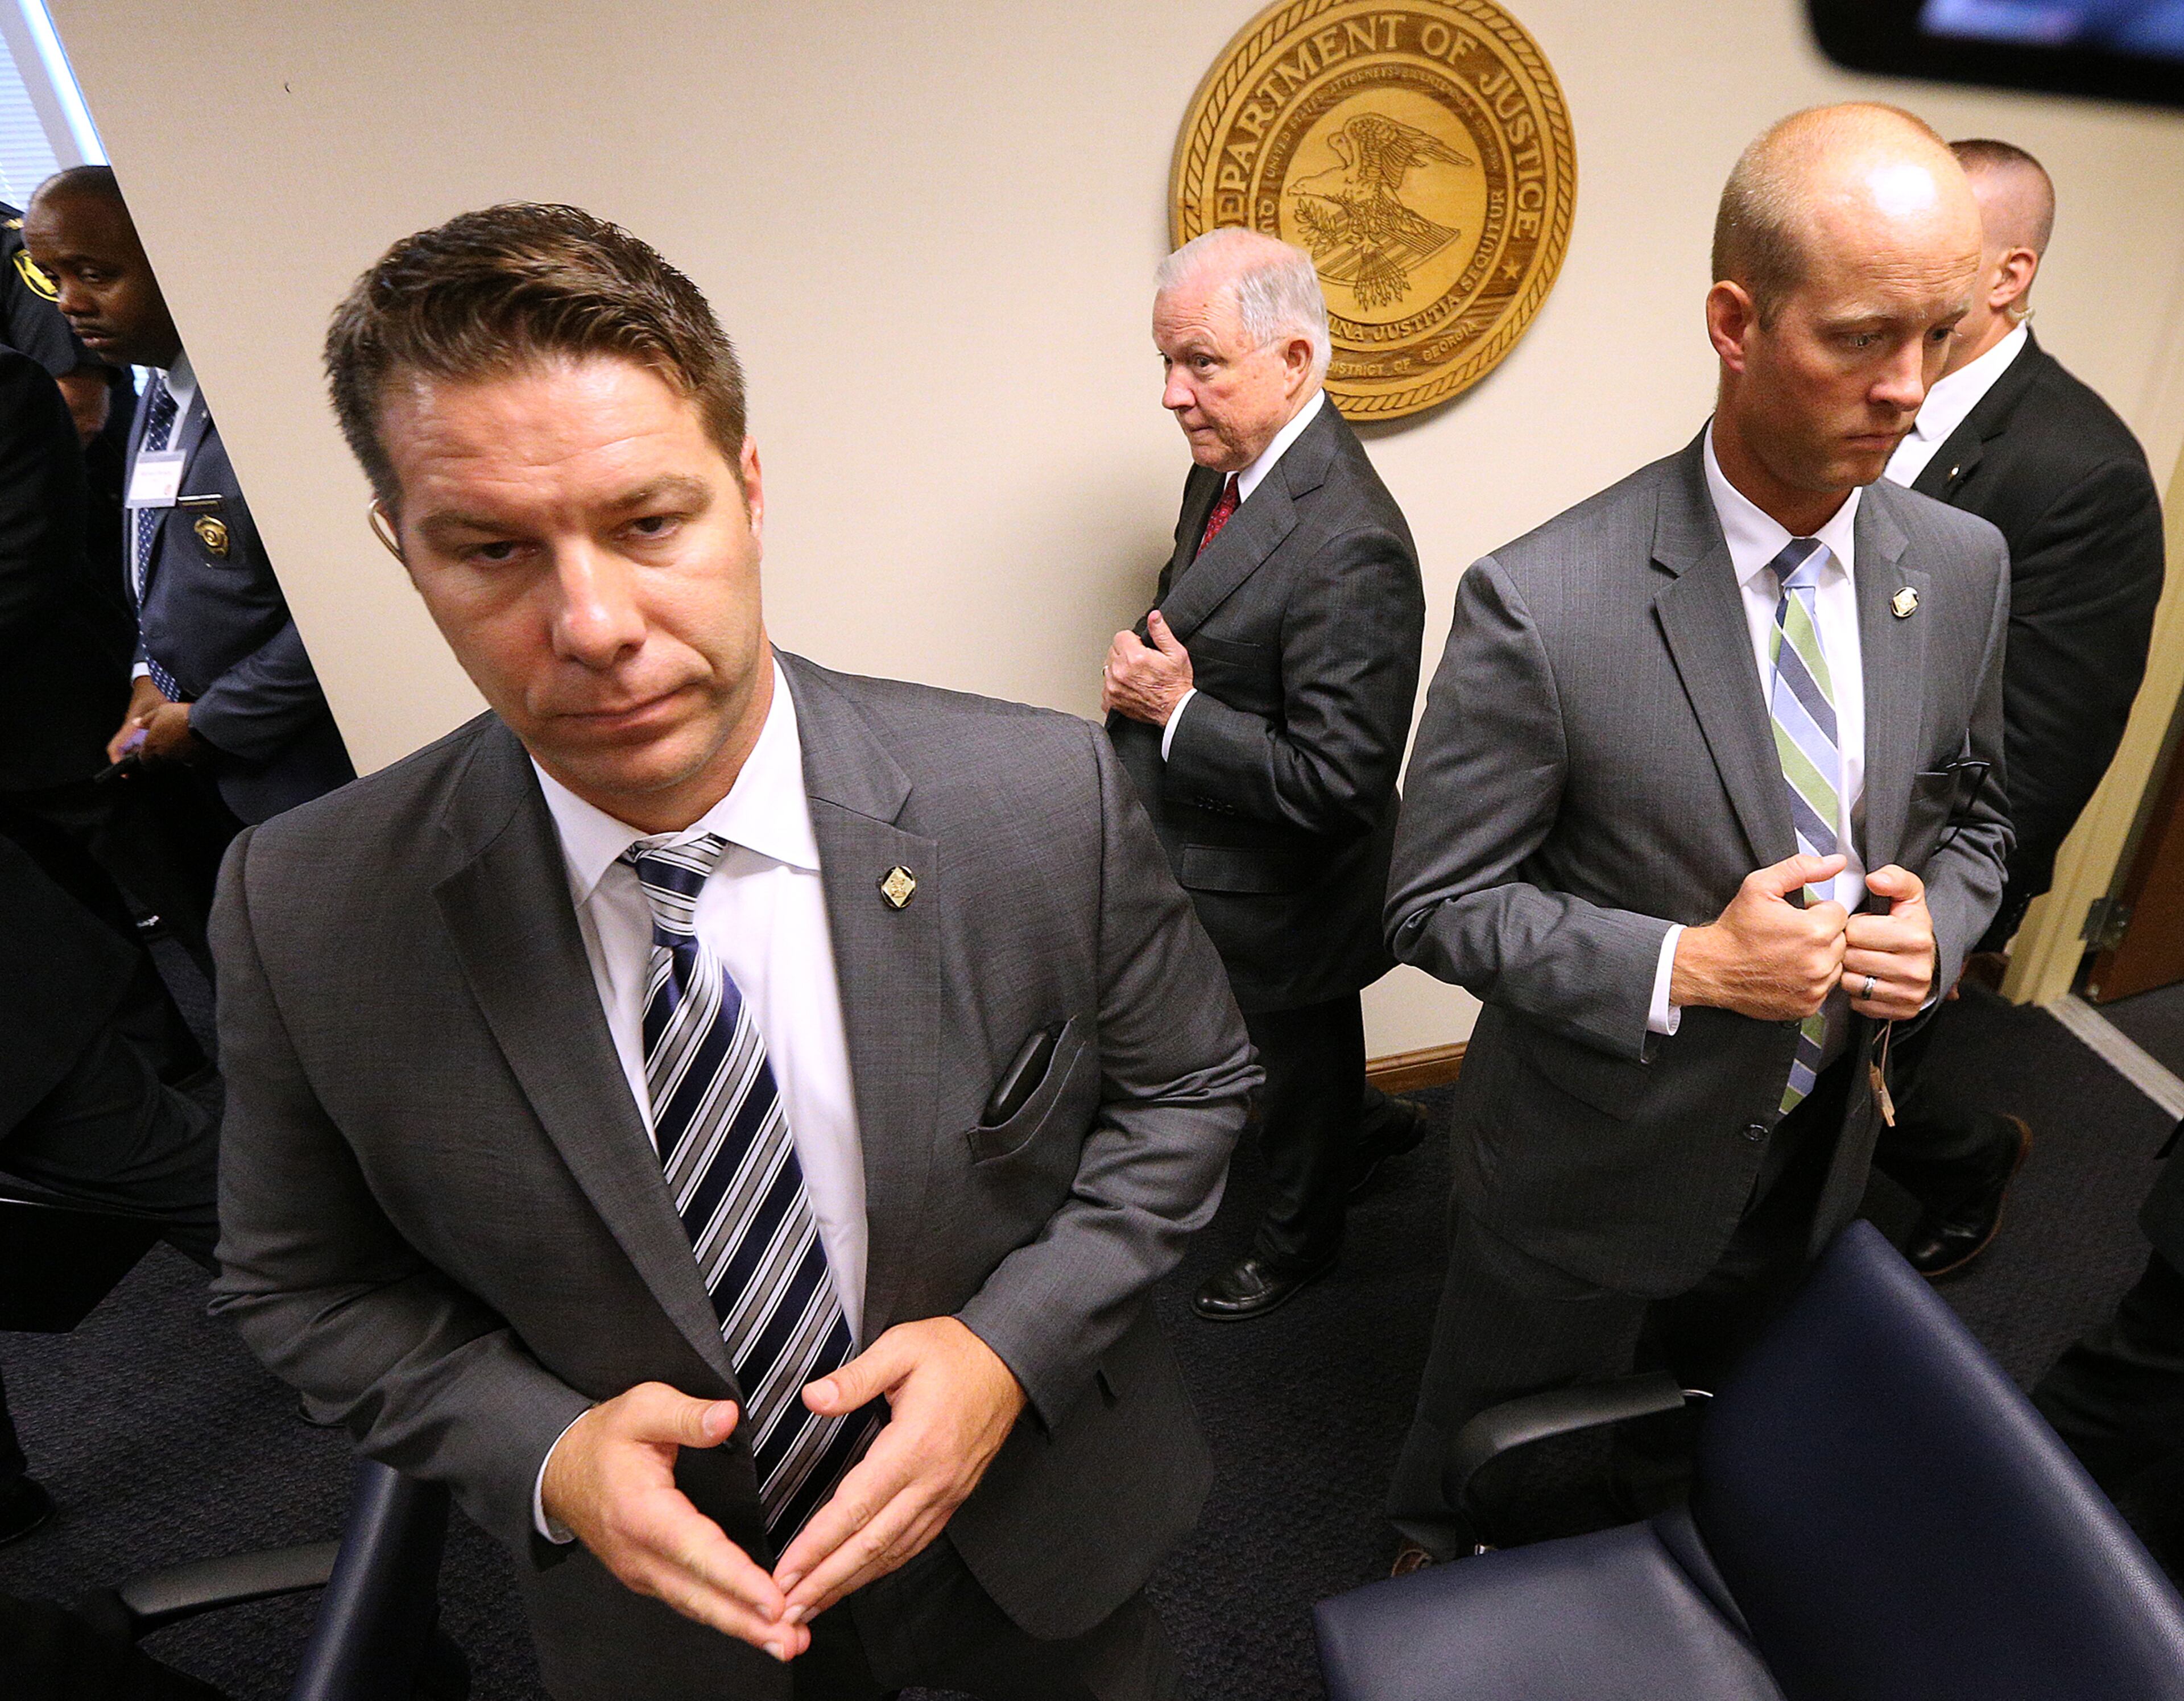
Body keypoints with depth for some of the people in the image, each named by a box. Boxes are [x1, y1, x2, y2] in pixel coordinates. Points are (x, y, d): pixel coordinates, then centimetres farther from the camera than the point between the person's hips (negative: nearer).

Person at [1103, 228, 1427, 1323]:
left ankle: (1297, 1239, 47)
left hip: (1280, 896, -8)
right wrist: (1148, 683, -4)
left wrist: (1177, 711, -27)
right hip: (1209, 861, 9)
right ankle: (1366, 1125, 60)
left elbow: (1339, 782, -31)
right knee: (1301, 1053, 30)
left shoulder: (1348, 548, -32)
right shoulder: (1231, 463, -2)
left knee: (1296, 1063, 19)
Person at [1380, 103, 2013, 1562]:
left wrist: (1934, 924, -13)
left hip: (1816, 1153, 5)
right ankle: (1437, 1571, 58)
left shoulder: (1964, 567, -8)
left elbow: (1970, 809, 8)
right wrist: (1685, 968, -29)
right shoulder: (1543, 604, -27)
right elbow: (1436, 906, -20)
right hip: (1599, 1158, -5)